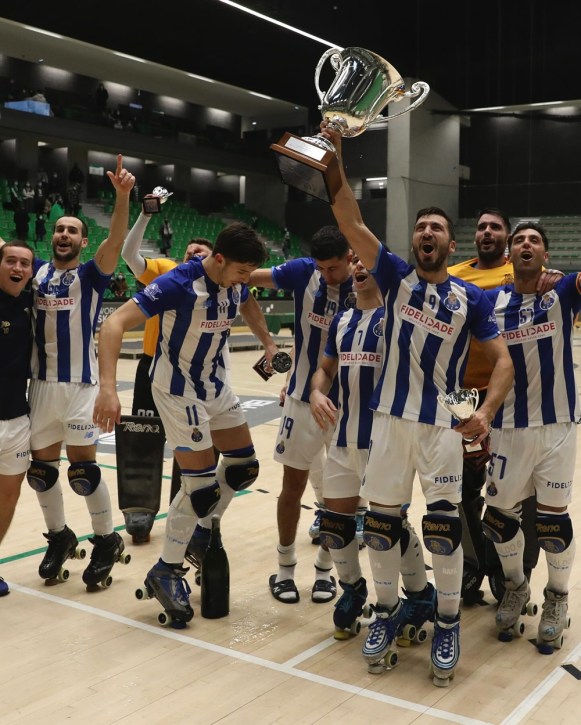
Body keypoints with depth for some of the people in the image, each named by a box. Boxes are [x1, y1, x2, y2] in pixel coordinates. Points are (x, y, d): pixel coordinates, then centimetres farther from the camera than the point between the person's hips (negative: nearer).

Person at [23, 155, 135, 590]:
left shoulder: (91, 274, -3)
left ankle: (107, 542, 15)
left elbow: (115, 243, -20)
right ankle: (59, 538, 32)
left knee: (83, 468, -2)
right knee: (41, 469, 12)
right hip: (42, 384, 5)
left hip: (80, 385, -5)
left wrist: (122, 196, -36)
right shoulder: (36, 271, 9)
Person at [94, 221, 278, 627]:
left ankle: (201, 526, 34)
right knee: (201, 484, -7)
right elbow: (115, 324, -32)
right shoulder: (178, 285, -27)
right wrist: (108, 389, -41)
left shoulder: (235, 285, -5)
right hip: (179, 391, -8)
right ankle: (166, 572, 10)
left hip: (216, 386, 8)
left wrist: (268, 342, 14)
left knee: (245, 467, 11)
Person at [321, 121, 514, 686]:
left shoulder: (471, 299, 4)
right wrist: (335, 157, -13)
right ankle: (387, 609, 25)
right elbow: (351, 222, -4)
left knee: (443, 523, 0)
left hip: (443, 424, -1)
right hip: (390, 419, 1)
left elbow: (502, 360, 1)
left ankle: (448, 622, 18)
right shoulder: (395, 276, 5)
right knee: (381, 518, 6)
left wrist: (486, 412, -16)